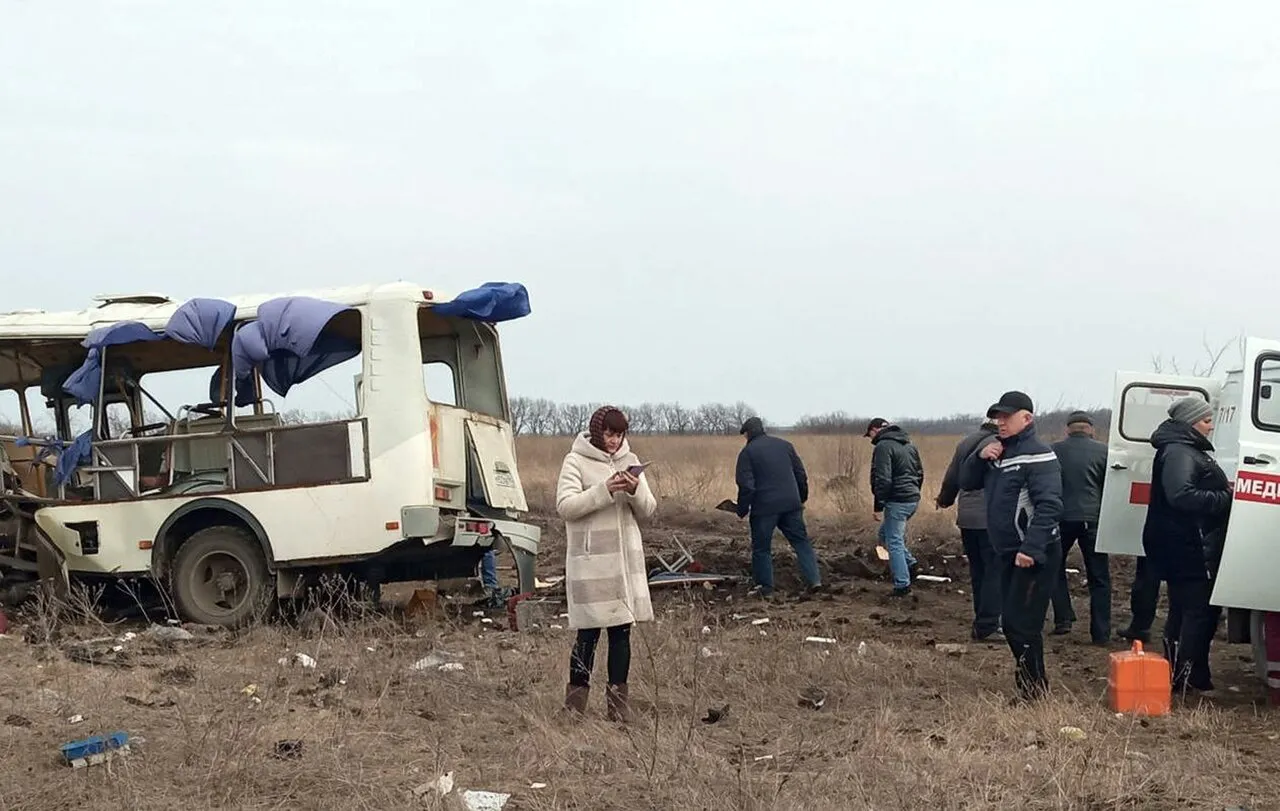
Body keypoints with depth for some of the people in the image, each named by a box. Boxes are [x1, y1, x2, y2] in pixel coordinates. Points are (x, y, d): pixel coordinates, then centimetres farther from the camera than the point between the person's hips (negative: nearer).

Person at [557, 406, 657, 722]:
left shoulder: (630, 461, 11)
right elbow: (565, 505, -14)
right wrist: (604, 491, -22)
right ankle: (576, 695, 9)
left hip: (626, 556, 5)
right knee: (589, 631, -4)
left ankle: (617, 694, 15)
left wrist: (636, 491, -13)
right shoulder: (576, 461, -3)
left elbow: (648, 510, 9)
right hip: (590, 558, -5)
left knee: (622, 629, 6)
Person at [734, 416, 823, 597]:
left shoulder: (747, 452, -4)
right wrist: (802, 498, 25)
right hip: (791, 504, 4)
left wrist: (742, 510, -2)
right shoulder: (784, 445, 12)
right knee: (801, 542, 10)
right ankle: (814, 579, 1)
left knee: (761, 548, 7)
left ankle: (765, 586, 9)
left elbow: (746, 485, -10)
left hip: (764, 508, -4)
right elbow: (801, 475, 14)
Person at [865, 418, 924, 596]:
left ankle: (902, 585, 0)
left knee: (894, 541, -1)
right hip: (913, 500, 9)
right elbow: (920, 473, 20)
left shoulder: (883, 446, -12)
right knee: (885, 533, 23)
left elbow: (882, 479, -18)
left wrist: (878, 506, -14)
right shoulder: (909, 445, 16)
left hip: (897, 501, -9)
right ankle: (910, 564, 16)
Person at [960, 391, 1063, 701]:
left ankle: (1034, 693, 0)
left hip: (1033, 556, -9)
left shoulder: (1037, 455, -15)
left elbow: (1050, 505, -24)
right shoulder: (999, 452, 14)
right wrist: (980, 456, -4)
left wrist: (1031, 549, -31)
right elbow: (966, 482, 15)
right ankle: (1026, 679, 28)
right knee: (1011, 623, 15)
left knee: (1022, 624, -10)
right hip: (1008, 553, 9)